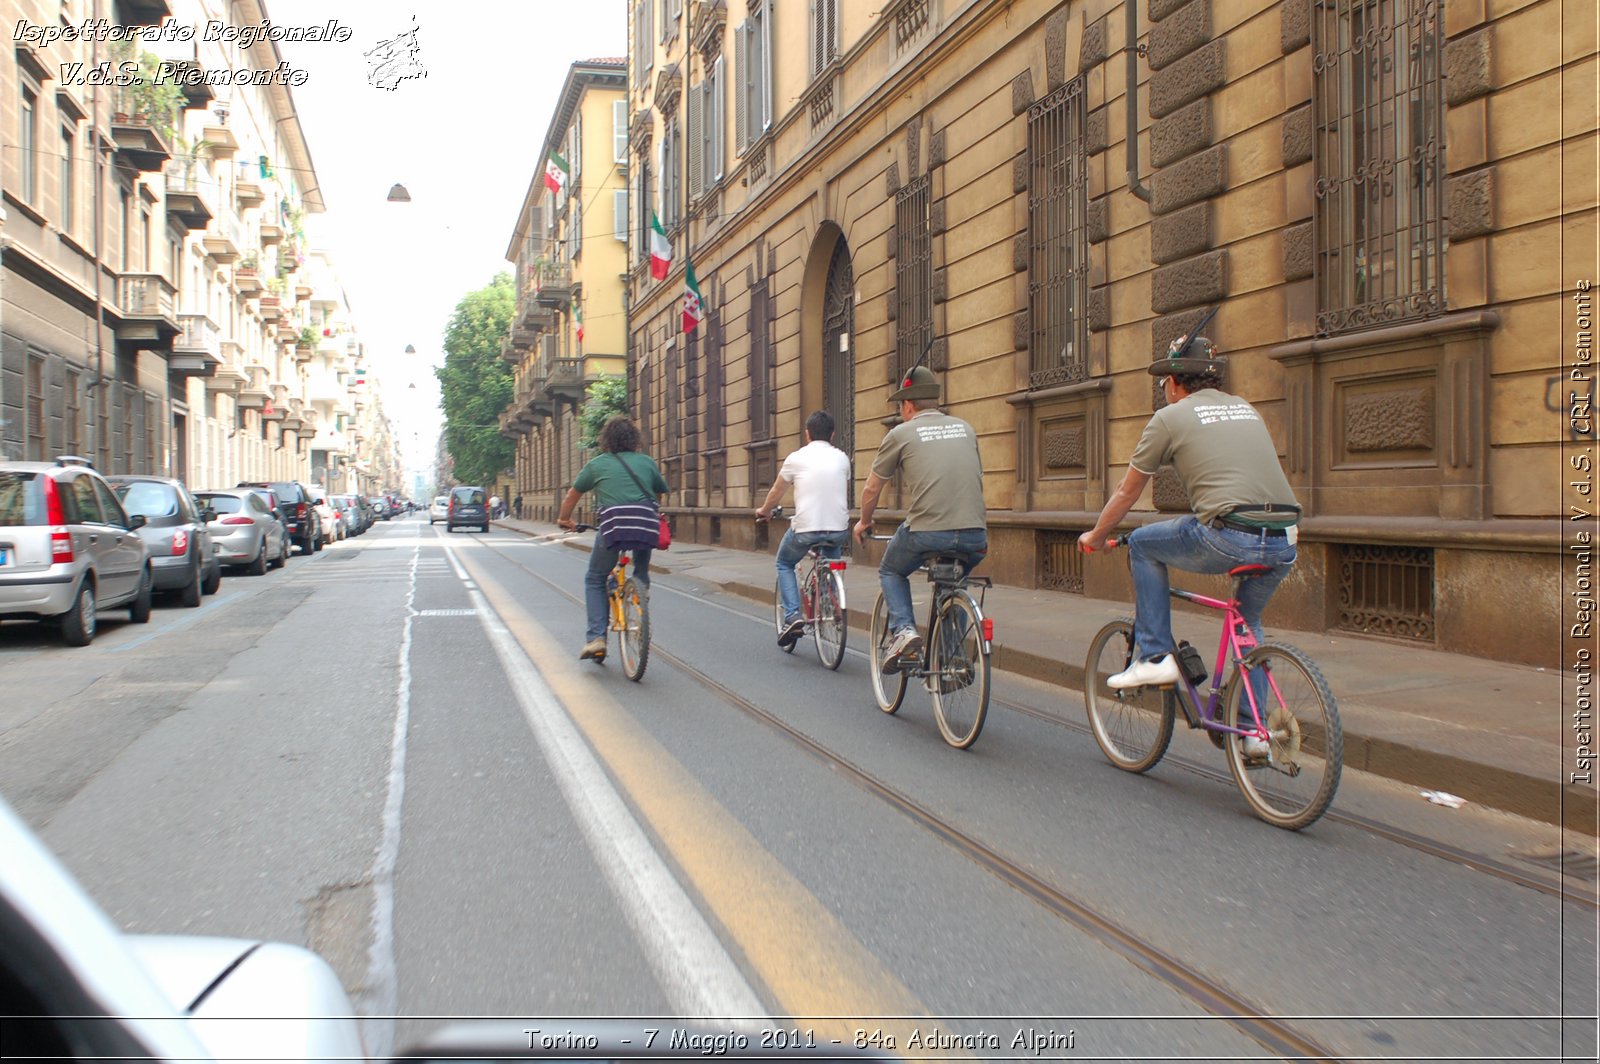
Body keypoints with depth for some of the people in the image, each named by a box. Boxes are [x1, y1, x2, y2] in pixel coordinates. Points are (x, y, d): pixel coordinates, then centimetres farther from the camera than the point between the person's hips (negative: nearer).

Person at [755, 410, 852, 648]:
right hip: (839, 529, 3)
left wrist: (763, 511, 37)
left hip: (805, 529, -3)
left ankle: (792, 616, 3)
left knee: (784, 565, 23)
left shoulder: (796, 458, 3)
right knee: (831, 562, 36)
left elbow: (776, 492, 16)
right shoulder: (842, 458, 10)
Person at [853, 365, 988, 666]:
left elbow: (871, 489, 15)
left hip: (926, 532, -4)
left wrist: (864, 522, 34)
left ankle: (903, 630, 2)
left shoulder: (901, 433, 7)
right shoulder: (965, 428, 19)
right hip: (975, 537, 4)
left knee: (891, 572, 25)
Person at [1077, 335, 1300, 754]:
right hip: (1284, 543, 7)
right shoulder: (1245, 408, 25)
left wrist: (1095, 535, 32)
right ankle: (1254, 729, 27)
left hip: (1229, 537, -6)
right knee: (1247, 622, 29)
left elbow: (1127, 491, 16)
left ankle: (1155, 656, 13)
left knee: (1142, 543, 18)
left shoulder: (1171, 417, 8)